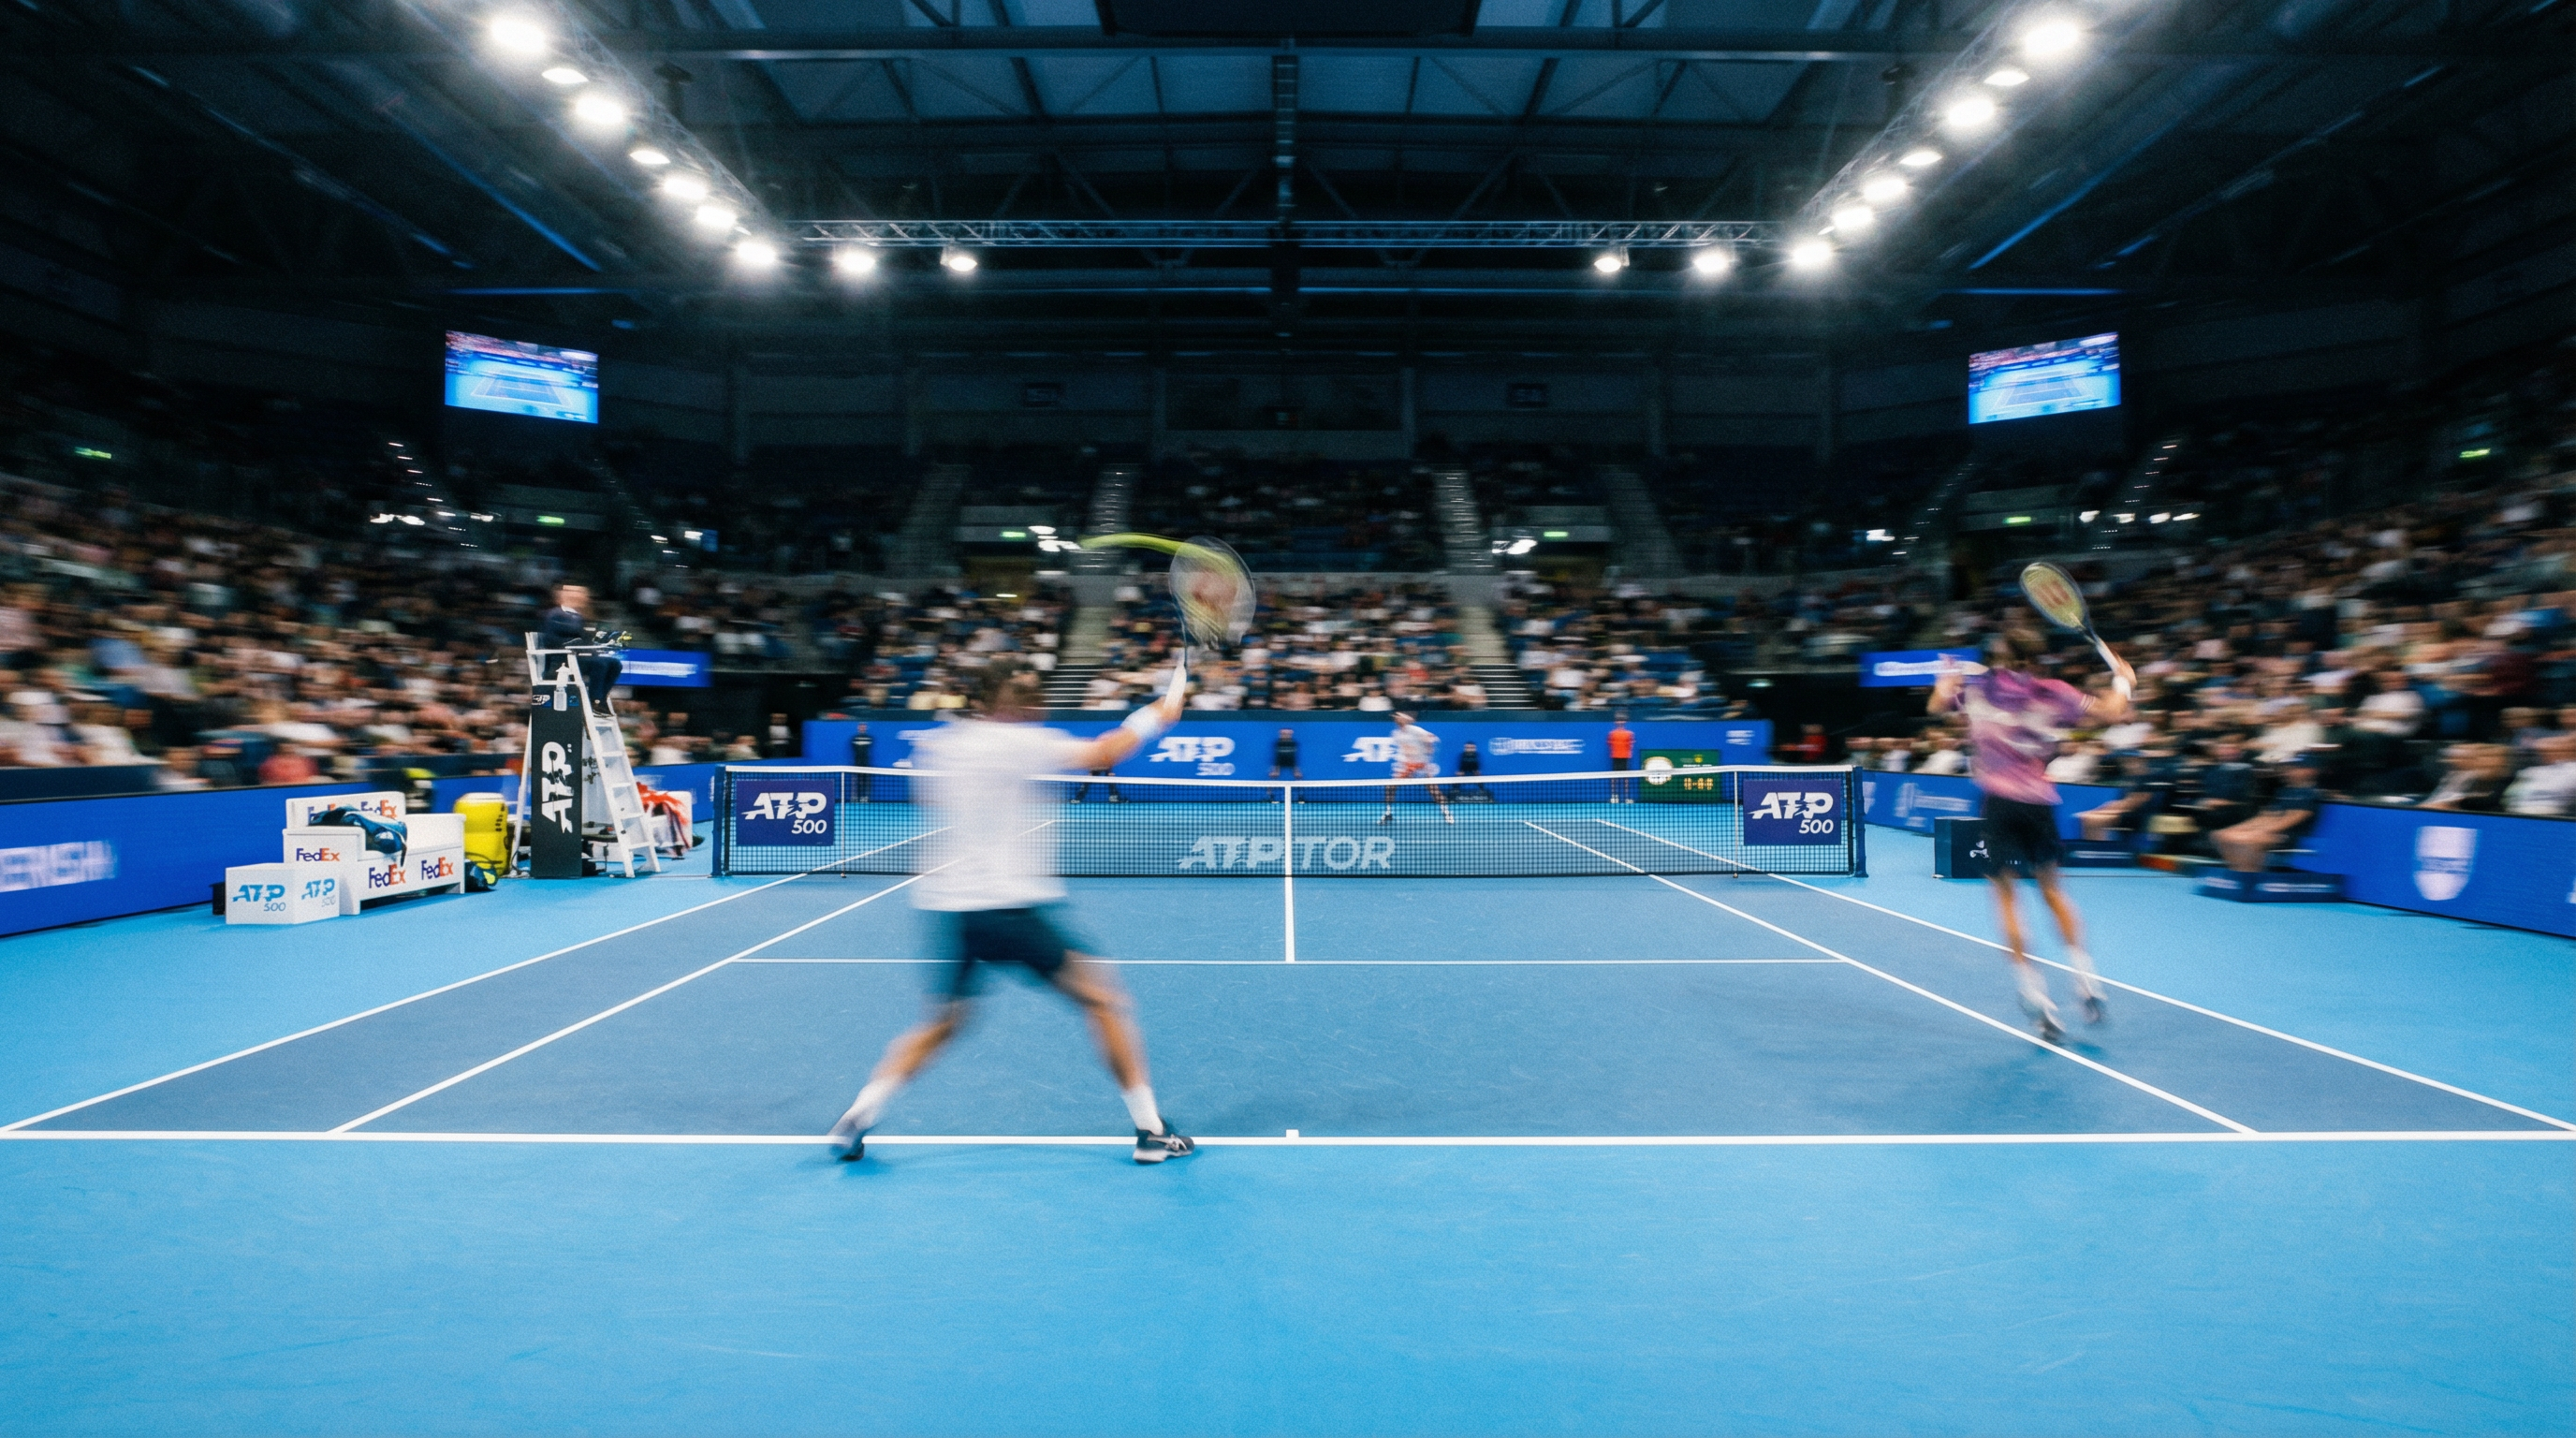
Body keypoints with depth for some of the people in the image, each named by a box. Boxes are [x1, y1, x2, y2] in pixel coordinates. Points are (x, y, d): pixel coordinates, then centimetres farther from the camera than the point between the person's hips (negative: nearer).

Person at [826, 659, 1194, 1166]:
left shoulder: (937, 744, 11)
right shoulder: (1018, 742, -9)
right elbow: (1102, 754, -11)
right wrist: (1155, 716, 2)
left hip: (947, 906, 7)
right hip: (1012, 906, -7)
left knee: (942, 1021, 24)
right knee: (1103, 998, 4)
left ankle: (855, 1120, 18)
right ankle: (1150, 1130, 6)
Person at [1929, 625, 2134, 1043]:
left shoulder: (1976, 686, 3)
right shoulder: (2051, 692, 2)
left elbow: (1937, 705, 20)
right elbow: (2109, 711, 4)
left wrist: (1947, 678, 39)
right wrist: (2124, 680, 23)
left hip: (2000, 801, -2)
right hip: (2039, 801, 2)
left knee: (2005, 892, 5)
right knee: (2051, 887, 19)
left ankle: (2035, 995, 0)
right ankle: (2085, 979, 15)